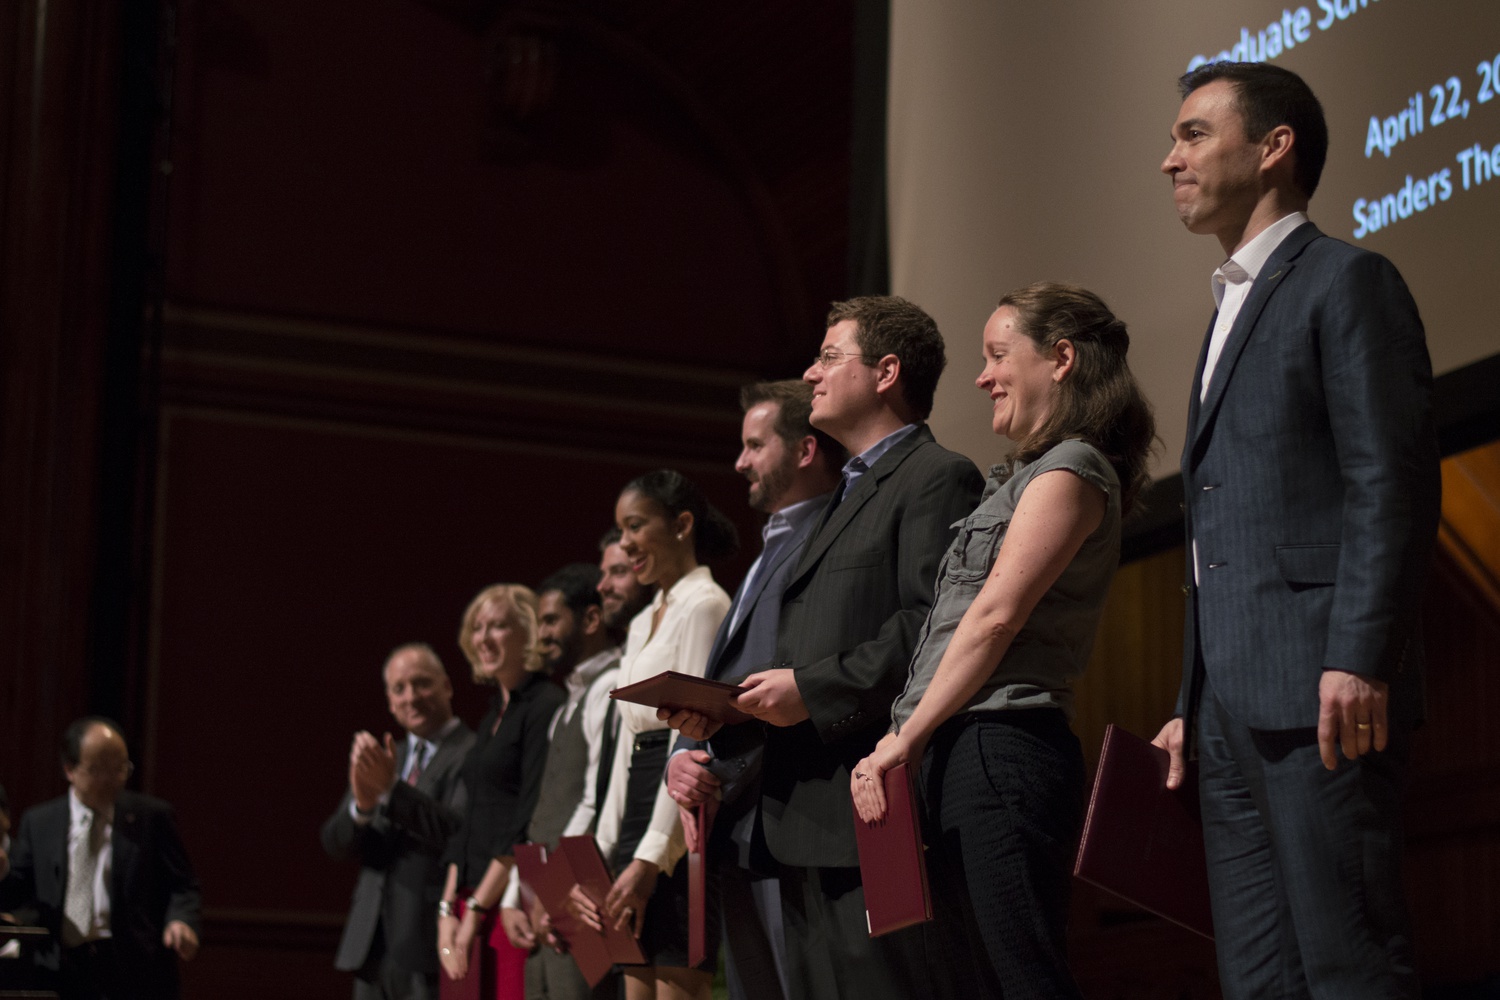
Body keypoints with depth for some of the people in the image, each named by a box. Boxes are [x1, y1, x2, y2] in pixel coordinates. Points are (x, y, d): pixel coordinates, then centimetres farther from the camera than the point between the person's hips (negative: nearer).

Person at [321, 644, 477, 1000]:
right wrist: (362, 804, -13)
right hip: (374, 946, 7)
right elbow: (335, 843, 9)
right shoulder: (382, 760, 18)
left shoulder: (474, 754, -5)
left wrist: (391, 790, -25)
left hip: (430, 943, -7)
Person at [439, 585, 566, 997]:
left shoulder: (545, 706, -8)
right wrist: (447, 910, 9)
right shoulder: (493, 715, 19)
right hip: (473, 904, 8)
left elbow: (531, 823, -14)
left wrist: (476, 910, -13)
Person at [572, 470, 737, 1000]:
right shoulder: (644, 622, 22)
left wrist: (651, 857, -20)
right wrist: (600, 858, 12)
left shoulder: (704, 604, -7)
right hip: (639, 821, 9)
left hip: (680, 837, -9)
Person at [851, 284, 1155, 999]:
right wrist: (909, 743, 14)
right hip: (963, 758, 10)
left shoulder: (1071, 470, -5)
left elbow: (998, 614, -14)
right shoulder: (1027, 477, 25)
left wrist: (905, 739, -15)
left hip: (999, 754, -10)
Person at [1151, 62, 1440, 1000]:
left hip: (1318, 693, -9)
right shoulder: (1235, 307, 24)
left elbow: (1392, 486, -12)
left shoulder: (1347, 280, -2)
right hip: (1235, 704, 9)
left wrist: (1358, 661, -21)